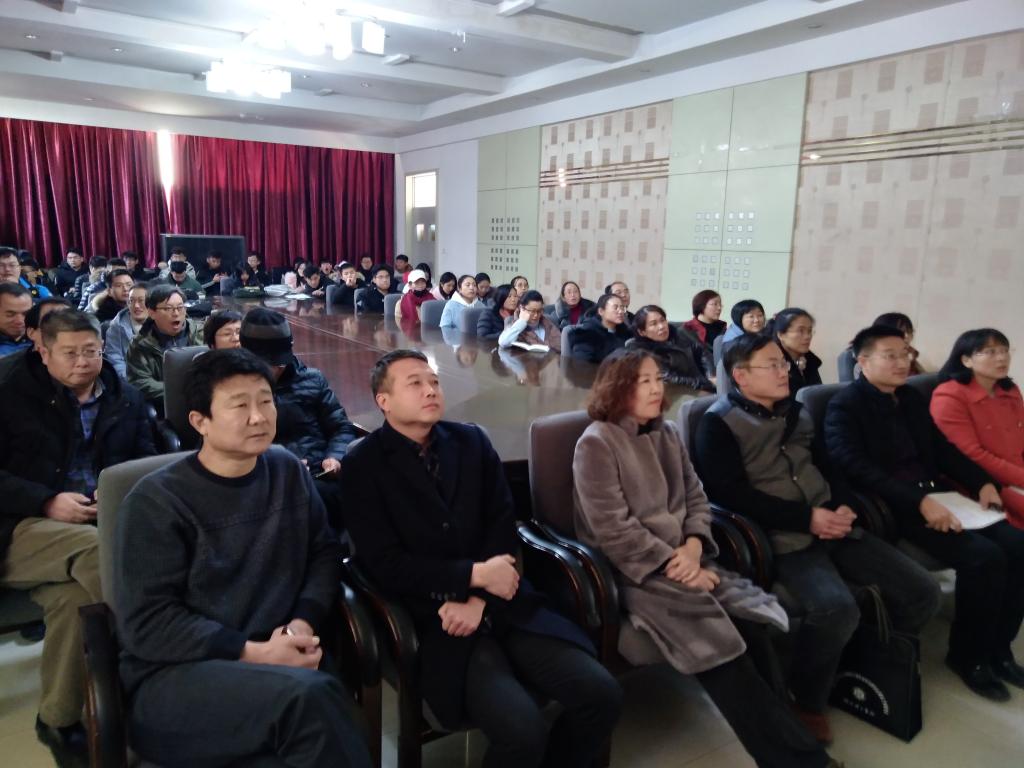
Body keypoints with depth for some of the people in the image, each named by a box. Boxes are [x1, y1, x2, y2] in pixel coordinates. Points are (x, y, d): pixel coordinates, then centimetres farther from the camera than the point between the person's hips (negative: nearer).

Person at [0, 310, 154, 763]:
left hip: (106, 522, 3)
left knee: (70, 595, -30)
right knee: (96, 549, -37)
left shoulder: (127, 399, 16)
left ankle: (60, 720, -12)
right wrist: (48, 502, -12)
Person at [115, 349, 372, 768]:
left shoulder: (288, 471, 9)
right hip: (173, 676, -3)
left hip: (280, 663, 4)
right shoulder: (156, 501, -6)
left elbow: (324, 552, 11)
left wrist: (304, 622, -8)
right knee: (307, 696, -33)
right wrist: (253, 653, -16)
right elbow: (146, 623, -9)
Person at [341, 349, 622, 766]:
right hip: (433, 619, -4)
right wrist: (475, 575, -13)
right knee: (522, 730, -24)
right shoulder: (363, 466, -3)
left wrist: (479, 599, -10)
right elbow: (386, 565, -9)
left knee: (601, 693, -11)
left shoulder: (472, 441, 10)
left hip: (501, 605, 5)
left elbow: (503, 524, 5)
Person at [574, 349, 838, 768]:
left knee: (753, 620, -18)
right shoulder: (596, 443, -9)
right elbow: (614, 530, -15)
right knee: (719, 641, -23)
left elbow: (696, 500, 12)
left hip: (683, 560, 6)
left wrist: (694, 547, -8)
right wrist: (675, 565, -16)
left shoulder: (667, 434, 14)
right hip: (634, 570, -6)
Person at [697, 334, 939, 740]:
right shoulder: (718, 424, -6)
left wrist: (844, 507, -3)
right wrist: (807, 519, -17)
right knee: (836, 608, -31)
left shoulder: (795, 412, 17)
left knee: (922, 590, -2)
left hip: (832, 527, 7)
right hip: (782, 539, -7)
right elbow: (733, 495, -16)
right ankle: (807, 701, -5)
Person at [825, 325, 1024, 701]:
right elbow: (857, 469, -21)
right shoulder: (845, 405, -10)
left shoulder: (912, 398, 16)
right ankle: (968, 655, 0)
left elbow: (942, 448, 20)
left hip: (935, 496, 8)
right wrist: (918, 501, -28)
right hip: (891, 508, -8)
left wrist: (982, 482, 3)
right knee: (983, 556, -22)